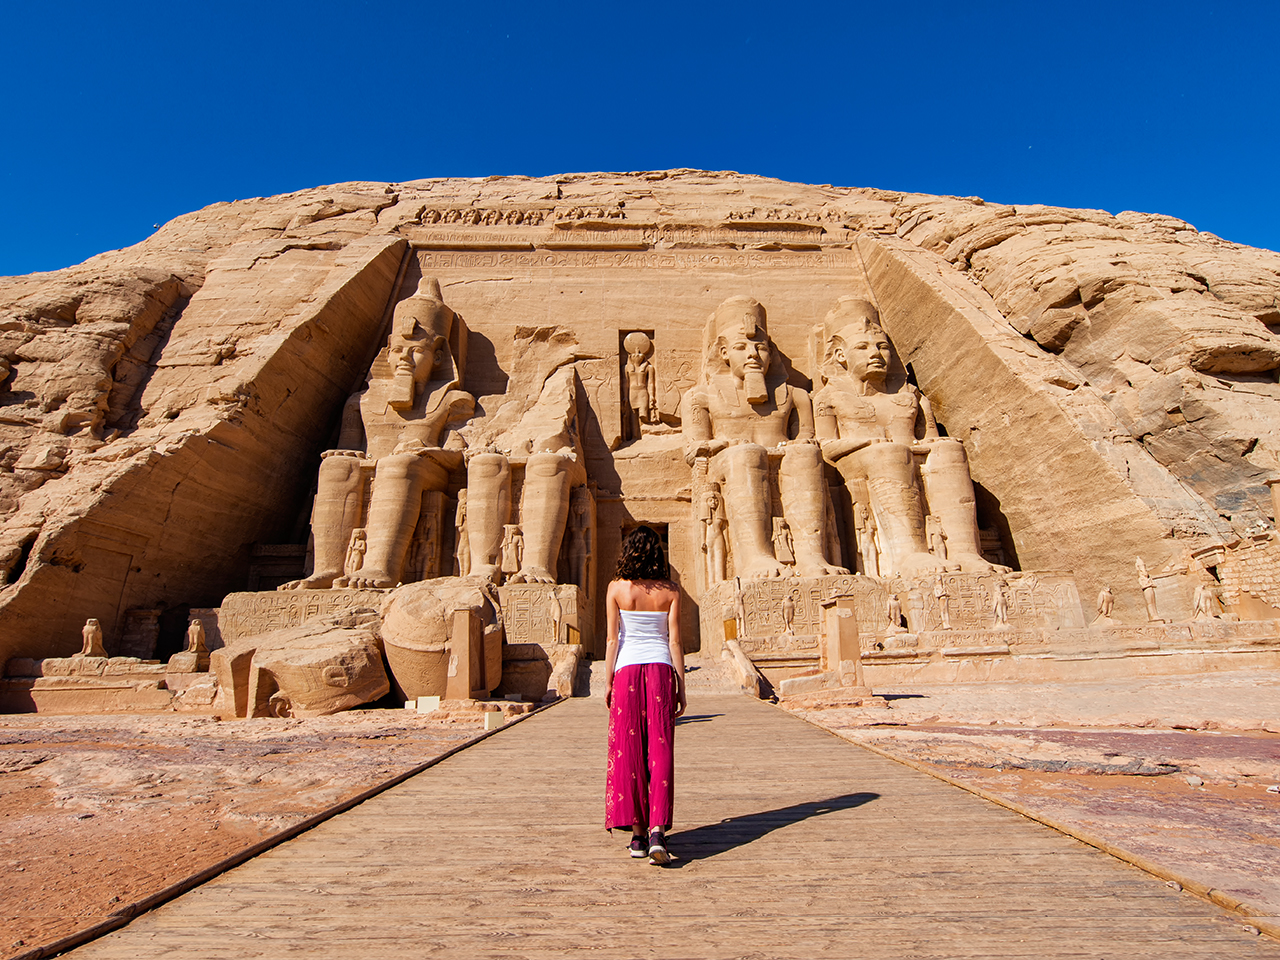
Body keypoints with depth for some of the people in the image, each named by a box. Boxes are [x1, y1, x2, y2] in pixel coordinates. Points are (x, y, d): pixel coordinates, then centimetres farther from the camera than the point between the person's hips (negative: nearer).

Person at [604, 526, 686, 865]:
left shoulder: (617, 588, -2)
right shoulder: (670, 591, 0)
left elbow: (612, 639, -4)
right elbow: (674, 641, -1)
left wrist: (607, 681, 3)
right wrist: (681, 687, 4)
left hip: (627, 671, -1)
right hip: (661, 671, 1)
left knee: (627, 752, 8)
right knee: (660, 751, 4)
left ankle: (638, 833, 12)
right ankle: (657, 831, -6)